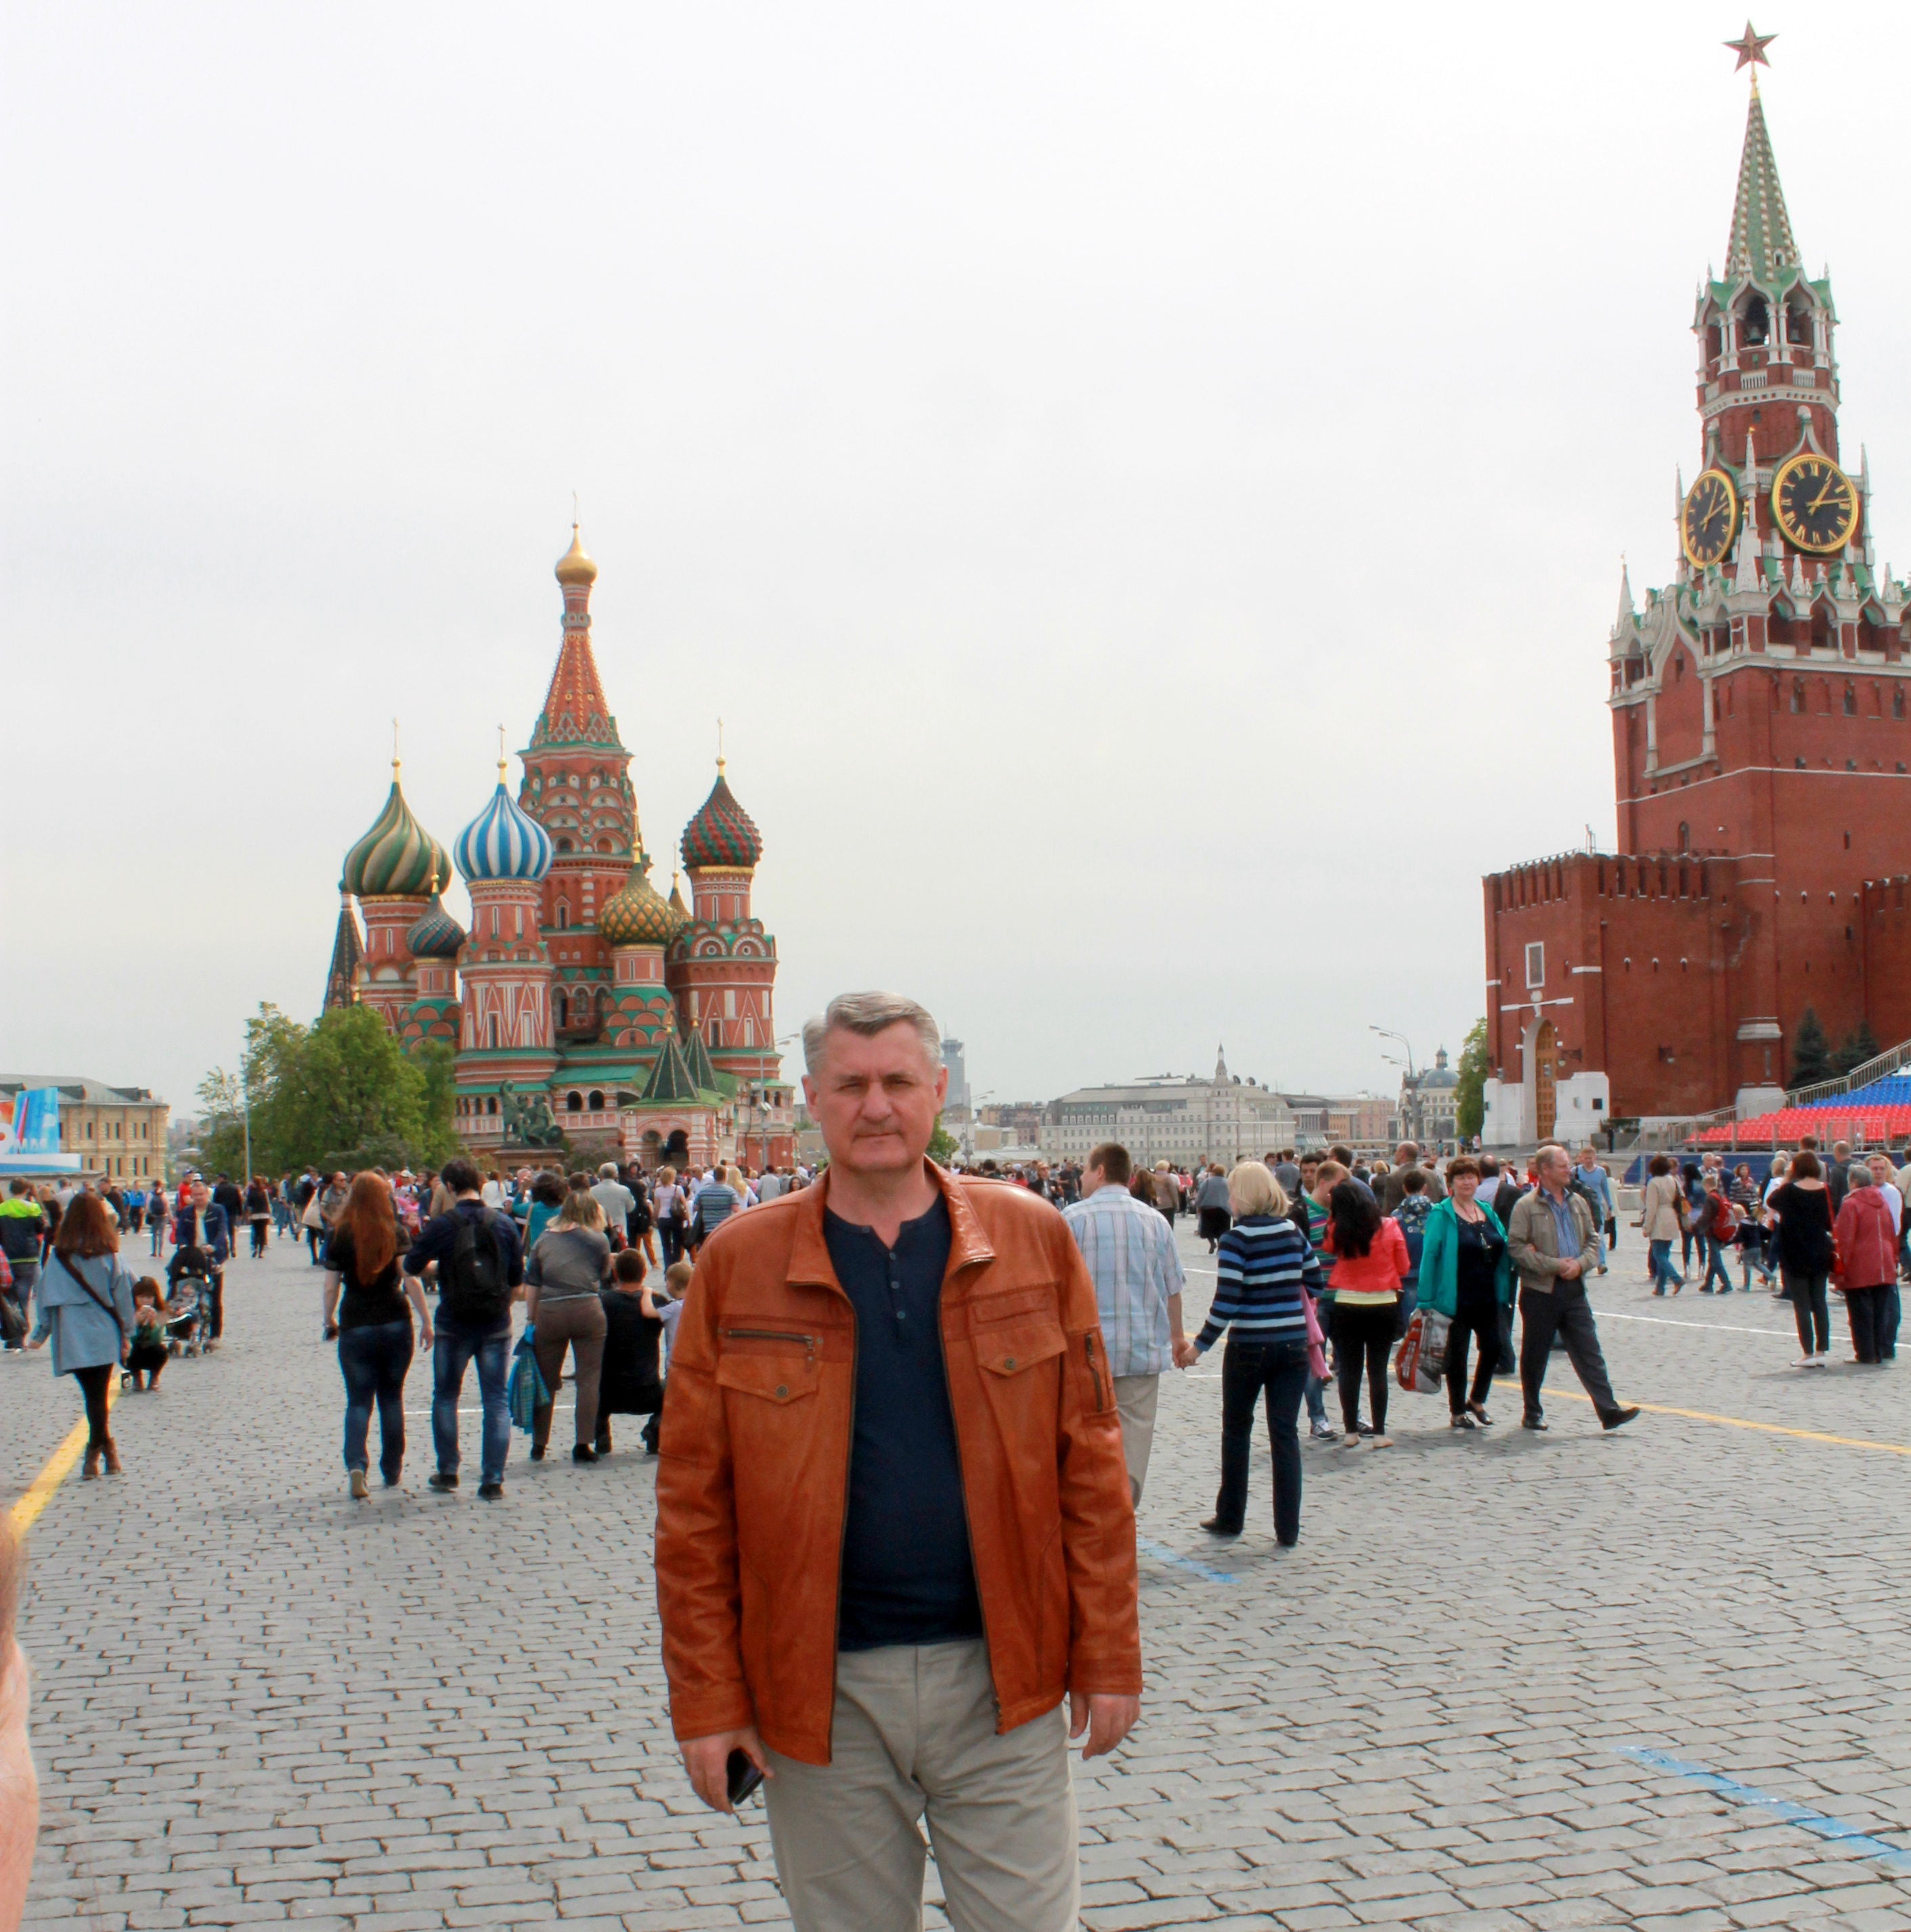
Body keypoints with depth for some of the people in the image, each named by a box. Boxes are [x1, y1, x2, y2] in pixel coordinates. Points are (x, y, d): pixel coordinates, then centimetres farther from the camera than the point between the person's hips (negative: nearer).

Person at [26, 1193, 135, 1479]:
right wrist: (127, 1334, 7)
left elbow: (47, 1297, 2)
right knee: (98, 1396, 4)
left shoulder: (59, 1257, -1)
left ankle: (104, 1447, 14)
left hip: (71, 1340, 1)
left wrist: (40, 1334, 11)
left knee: (93, 1396, 10)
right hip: (103, 1337, -1)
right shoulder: (110, 1256, -4)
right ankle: (95, 1453, 4)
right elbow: (122, 1295, -1)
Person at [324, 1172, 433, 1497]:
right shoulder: (396, 1233, -1)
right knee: (392, 1398, 14)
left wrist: (329, 1321, 14)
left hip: (355, 1327, -1)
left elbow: (331, 1287, 0)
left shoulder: (340, 1235, -2)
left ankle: (356, 1465, -16)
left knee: (358, 1400, 4)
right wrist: (426, 1320, 0)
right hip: (395, 1324, 1)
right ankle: (392, 1472, 19)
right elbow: (412, 1280, -6)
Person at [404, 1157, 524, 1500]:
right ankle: (493, 1480, 1)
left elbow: (412, 1266, -1)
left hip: (454, 1326, -2)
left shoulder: (442, 1225, -10)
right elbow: (517, 1280, 5)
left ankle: (447, 1472, 22)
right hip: (496, 1326, 2)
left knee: (446, 1397, 16)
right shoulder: (504, 1223, -1)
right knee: (496, 1401, 5)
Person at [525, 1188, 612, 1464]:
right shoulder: (598, 1239, 6)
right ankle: (583, 1445, -1)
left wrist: (531, 1319, 13)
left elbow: (531, 1283, 9)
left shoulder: (545, 1238, 13)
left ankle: (538, 1445, 17)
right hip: (587, 1310, -2)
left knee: (546, 1380, 11)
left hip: (549, 1314, 2)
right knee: (588, 1379, 3)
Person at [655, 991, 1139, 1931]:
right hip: (820, 1693, 0)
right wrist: (707, 1700, -3)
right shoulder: (739, 1263, -1)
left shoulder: (1032, 1238, 1)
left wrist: (1107, 1656, 0)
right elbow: (693, 1504, 0)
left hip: (1000, 1679, 0)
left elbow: (1091, 1464, 2)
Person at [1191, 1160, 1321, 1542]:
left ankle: (1230, 1518, 22)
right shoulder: (1293, 1232, 4)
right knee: (1286, 1434, 5)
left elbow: (1226, 1301, -17)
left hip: (1250, 1347, -4)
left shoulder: (1236, 1239, -12)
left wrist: (1199, 1345, -9)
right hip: (1293, 1345, 4)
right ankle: (1287, 1529, 5)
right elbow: (1315, 1283, 13)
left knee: (1236, 1431, 13)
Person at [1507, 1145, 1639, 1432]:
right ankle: (1532, 1413, 18)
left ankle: (1608, 1410, -2)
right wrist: (1555, 1265, -16)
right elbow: (1517, 1248, -13)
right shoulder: (1526, 1206, -7)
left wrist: (1579, 1264, -5)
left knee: (1589, 1353, 0)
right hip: (1541, 1290, -4)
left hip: (1574, 1289, 5)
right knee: (1535, 1355, 6)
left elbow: (1592, 1241, 16)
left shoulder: (1577, 1203, 12)